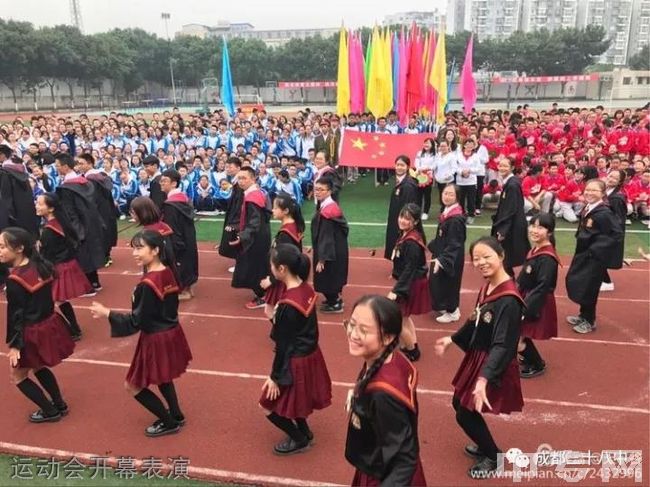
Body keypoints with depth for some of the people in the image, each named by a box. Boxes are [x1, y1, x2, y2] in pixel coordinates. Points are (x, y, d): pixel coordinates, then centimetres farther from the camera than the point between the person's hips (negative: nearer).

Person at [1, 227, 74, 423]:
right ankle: (59, 405, 35)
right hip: (49, 325, 7)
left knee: (18, 375, 16)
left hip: (32, 333, -7)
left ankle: (50, 411, 22)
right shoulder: (41, 266, -4)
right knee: (39, 367, 29)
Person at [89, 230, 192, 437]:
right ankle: (176, 415, 41)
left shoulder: (147, 284, -27)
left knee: (133, 385, 11)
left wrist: (107, 313, -18)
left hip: (156, 340, -8)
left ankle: (169, 423, 21)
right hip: (171, 333, 9)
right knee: (162, 377, 30)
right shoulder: (168, 272, -2)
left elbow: (137, 321, -21)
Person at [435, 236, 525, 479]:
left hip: (493, 367, -8)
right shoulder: (487, 287, 0)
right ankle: (484, 445, 44)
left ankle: (493, 457, 30)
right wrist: (452, 339, 18)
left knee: (466, 414, 4)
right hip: (476, 358, 9)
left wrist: (484, 378, -38)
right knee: (459, 404, 20)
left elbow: (502, 345, -30)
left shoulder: (509, 299, -27)